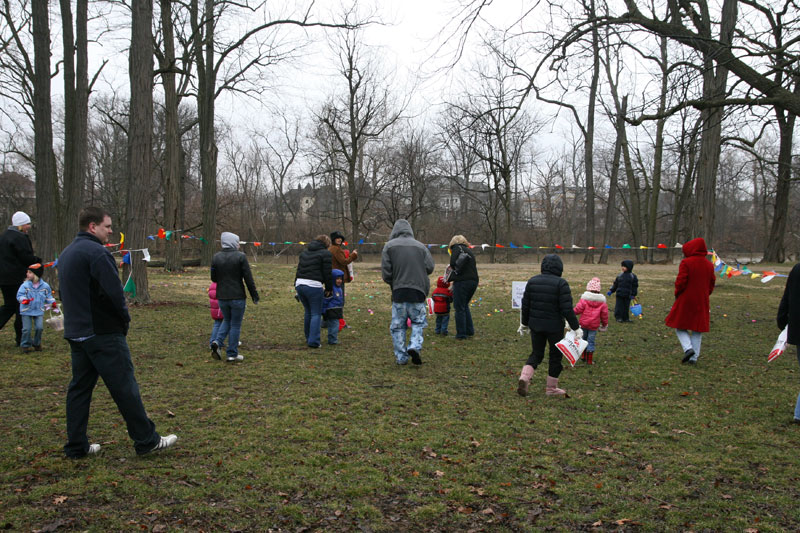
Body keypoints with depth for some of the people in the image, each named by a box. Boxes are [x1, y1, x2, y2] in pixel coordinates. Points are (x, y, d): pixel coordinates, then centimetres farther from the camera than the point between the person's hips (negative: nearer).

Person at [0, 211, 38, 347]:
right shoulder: (20, 237, -14)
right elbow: (27, 258, -18)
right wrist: (38, 261, 1)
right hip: (16, 279, -9)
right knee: (21, 306, 0)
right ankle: (21, 338, 6)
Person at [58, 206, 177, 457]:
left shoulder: (66, 254, 15)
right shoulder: (97, 252, -16)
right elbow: (114, 292, -22)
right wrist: (124, 318, -6)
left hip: (75, 332, 9)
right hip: (103, 333, -9)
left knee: (79, 387, 13)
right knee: (124, 387, -2)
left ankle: (76, 446, 19)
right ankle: (146, 440, 6)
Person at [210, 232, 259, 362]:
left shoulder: (216, 257, 2)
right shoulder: (240, 256, -11)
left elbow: (213, 278, 7)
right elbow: (248, 279, -11)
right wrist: (255, 296, -4)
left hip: (221, 297, 4)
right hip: (237, 297, -4)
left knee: (227, 320, 24)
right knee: (235, 324, 7)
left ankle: (217, 342, 2)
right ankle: (232, 354, 10)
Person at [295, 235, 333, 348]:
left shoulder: (304, 252, 21)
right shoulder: (325, 254, -1)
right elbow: (327, 273, -3)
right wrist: (329, 288, 8)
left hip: (300, 284, 7)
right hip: (314, 286, -7)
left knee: (308, 312, 20)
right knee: (316, 314, 1)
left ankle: (308, 338, 26)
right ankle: (313, 341, -5)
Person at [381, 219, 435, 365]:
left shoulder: (389, 246, 1)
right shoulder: (421, 246, 6)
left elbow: (385, 272, -3)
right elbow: (430, 267, 2)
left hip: (398, 292, -1)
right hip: (418, 292, 1)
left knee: (398, 325, 9)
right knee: (418, 322, 14)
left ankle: (401, 357, 9)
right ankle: (415, 346, -8)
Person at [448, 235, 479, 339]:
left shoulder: (457, 248, -1)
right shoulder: (469, 250, 22)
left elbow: (453, 263, -18)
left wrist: (454, 268, 6)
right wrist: (449, 279, 28)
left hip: (462, 282, -8)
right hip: (474, 281, 8)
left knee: (459, 308, 1)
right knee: (465, 306, 23)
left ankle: (461, 334, 3)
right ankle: (469, 331, 24)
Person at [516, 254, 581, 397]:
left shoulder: (532, 281, 2)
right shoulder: (561, 283, -13)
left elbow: (525, 305, 6)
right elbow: (567, 309, -16)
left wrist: (524, 324, 18)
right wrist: (576, 327, -8)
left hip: (535, 325, 4)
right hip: (554, 327, -4)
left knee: (536, 354, 15)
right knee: (555, 356, 13)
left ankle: (524, 377, -8)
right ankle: (551, 388, 21)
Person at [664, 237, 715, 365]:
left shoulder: (686, 263, -11)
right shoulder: (709, 265, 8)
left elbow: (681, 281, -15)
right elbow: (712, 283, 11)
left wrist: (677, 294, 0)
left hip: (686, 301, -5)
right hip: (702, 302, 5)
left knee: (680, 327, 9)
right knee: (698, 330, 10)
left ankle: (688, 348, -13)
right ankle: (694, 357, 9)